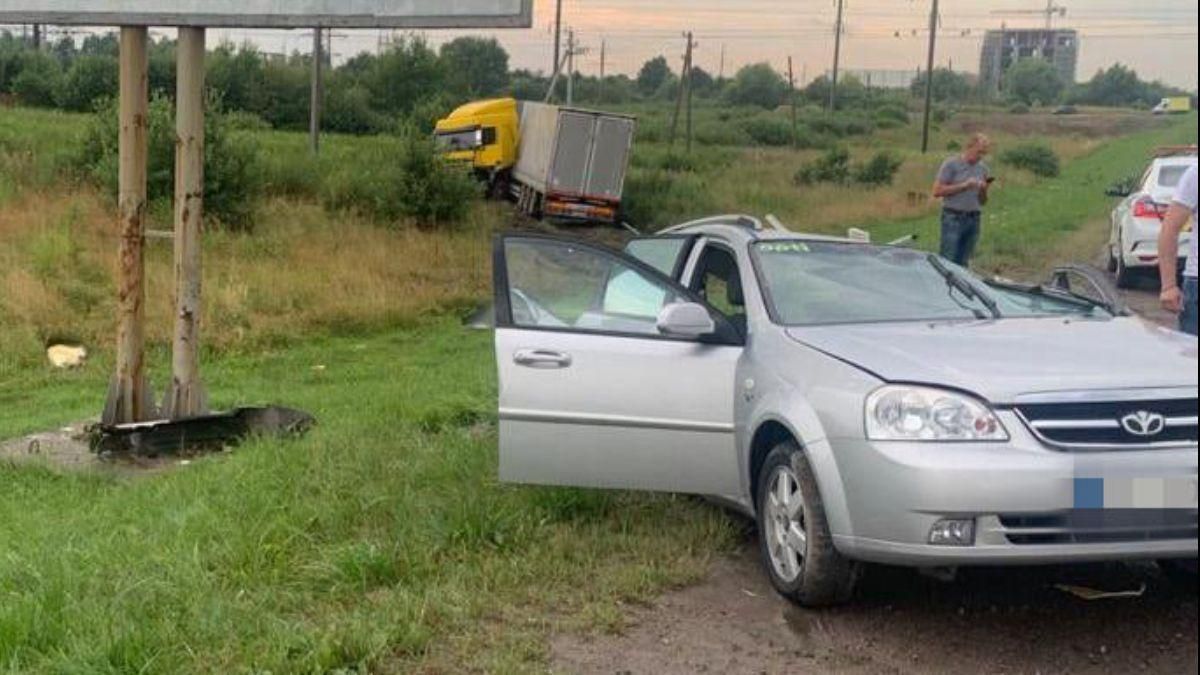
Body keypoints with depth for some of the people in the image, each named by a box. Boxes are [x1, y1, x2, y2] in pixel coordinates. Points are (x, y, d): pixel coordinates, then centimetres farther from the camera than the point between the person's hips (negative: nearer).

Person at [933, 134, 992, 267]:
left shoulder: (982, 168, 14)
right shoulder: (951, 164, -2)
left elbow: (983, 202, 18)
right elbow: (937, 191, -9)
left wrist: (984, 190, -4)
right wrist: (964, 185, -13)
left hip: (973, 219, 5)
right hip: (953, 218, -5)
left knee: (963, 264, 4)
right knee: (948, 261, -9)